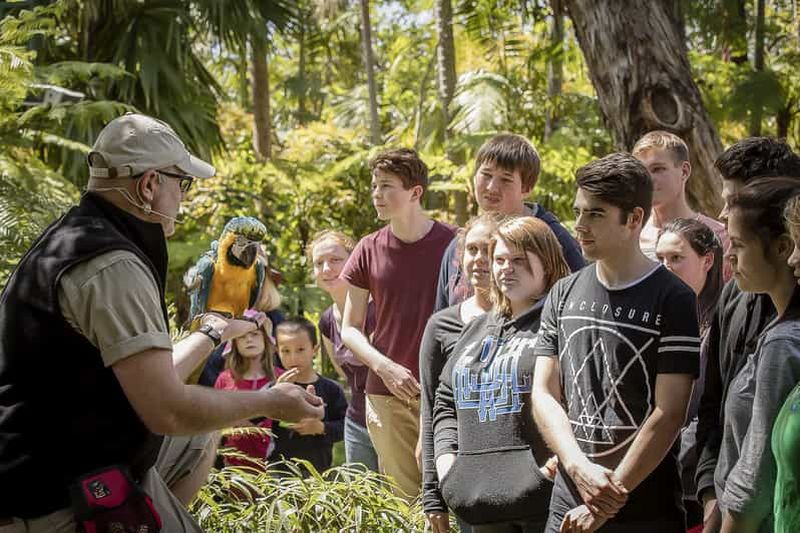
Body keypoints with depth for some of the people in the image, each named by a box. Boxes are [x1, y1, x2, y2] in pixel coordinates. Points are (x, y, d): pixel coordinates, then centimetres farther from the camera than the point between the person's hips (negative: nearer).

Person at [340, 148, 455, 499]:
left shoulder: (452, 244, -2)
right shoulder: (369, 250, 4)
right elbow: (350, 328, 9)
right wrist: (384, 366, -7)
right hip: (387, 394, 2)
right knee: (403, 496, 6)